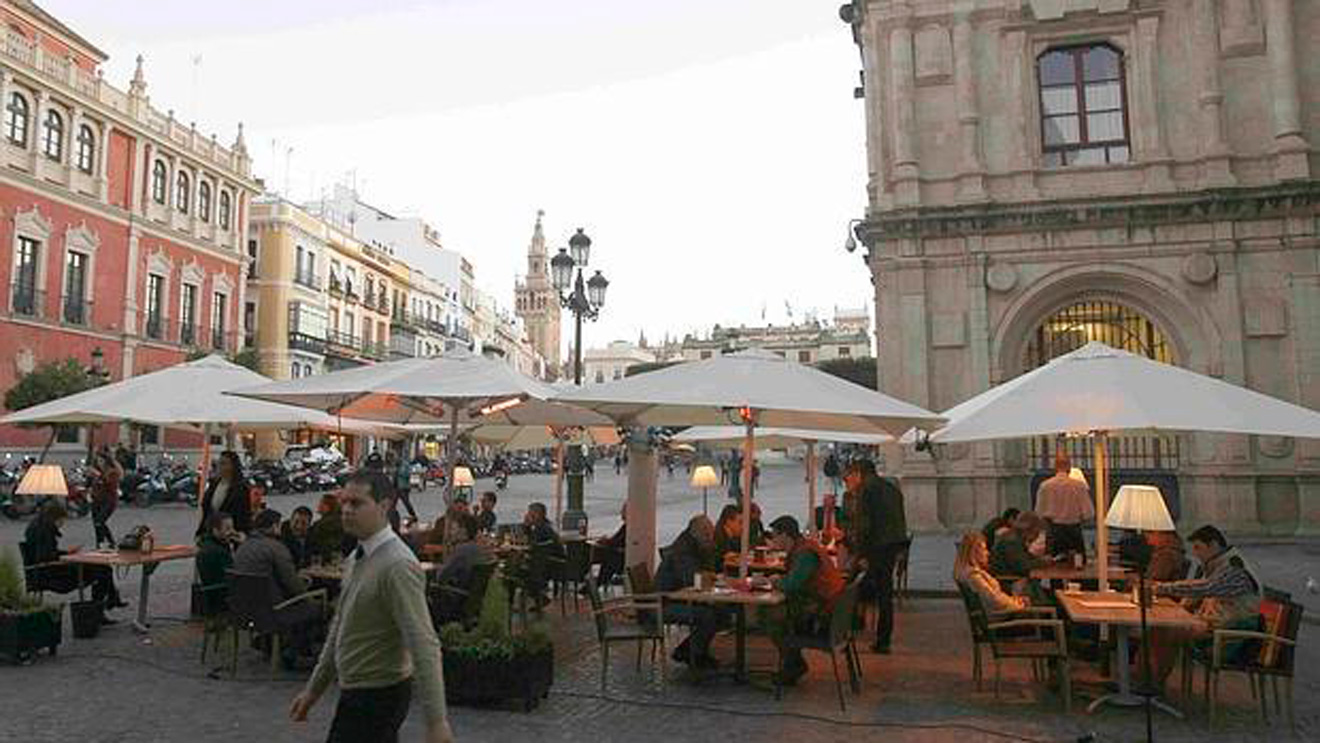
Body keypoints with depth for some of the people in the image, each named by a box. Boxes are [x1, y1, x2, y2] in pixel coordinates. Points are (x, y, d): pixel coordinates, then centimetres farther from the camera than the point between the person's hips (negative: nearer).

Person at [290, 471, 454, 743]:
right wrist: (313, 690, 20)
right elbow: (340, 628, 17)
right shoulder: (357, 558, 6)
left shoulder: (398, 566, -24)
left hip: (379, 697, -8)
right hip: (354, 691, 9)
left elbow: (424, 646, -28)